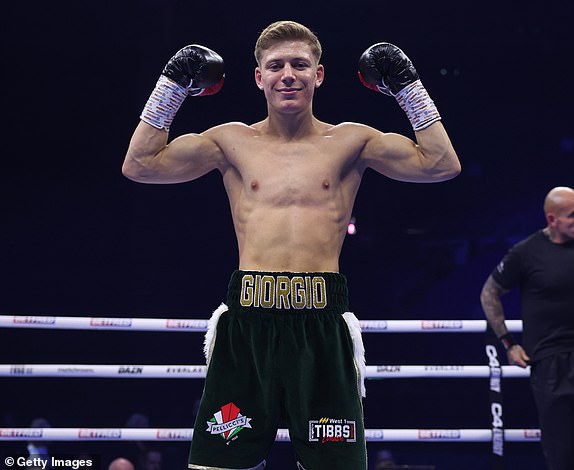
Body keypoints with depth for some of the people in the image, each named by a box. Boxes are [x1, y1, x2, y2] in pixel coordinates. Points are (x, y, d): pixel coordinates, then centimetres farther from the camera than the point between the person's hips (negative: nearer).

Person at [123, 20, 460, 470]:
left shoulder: (349, 142, 9)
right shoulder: (233, 142, 11)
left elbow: (443, 165, 4)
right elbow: (139, 165, 7)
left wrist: (408, 87, 5)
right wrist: (173, 86, 7)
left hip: (323, 323, 0)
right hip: (247, 320, 1)